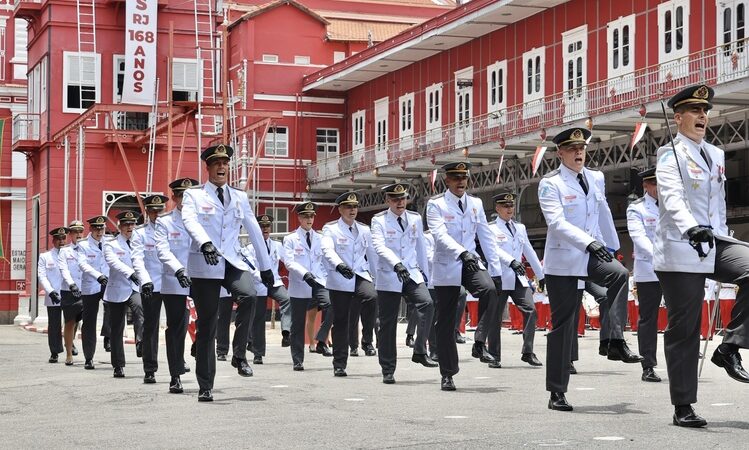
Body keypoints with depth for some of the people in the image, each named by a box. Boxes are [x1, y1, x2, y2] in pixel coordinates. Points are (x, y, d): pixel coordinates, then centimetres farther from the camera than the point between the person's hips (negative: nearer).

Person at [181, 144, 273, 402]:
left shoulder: (239, 197, 16)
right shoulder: (194, 195, 4)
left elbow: (254, 230, 20)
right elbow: (190, 221, -16)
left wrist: (265, 266, 21)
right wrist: (205, 243, -36)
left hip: (232, 264, 2)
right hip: (205, 266, -2)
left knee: (249, 295, -30)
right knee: (207, 327, -1)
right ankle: (205, 387, 9)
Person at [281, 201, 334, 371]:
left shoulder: (320, 239, 16)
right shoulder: (290, 239, 6)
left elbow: (325, 261, 17)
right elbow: (289, 261, -7)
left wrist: (326, 278, -1)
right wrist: (305, 274, -22)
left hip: (318, 284, 2)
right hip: (299, 287, -2)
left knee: (331, 307, -27)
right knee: (298, 325, 1)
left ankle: (321, 342, -15)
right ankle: (298, 361, 10)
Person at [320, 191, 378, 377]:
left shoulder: (364, 230, 15)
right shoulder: (330, 229, 0)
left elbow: (372, 255, 19)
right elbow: (327, 250, -19)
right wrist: (339, 265, -38)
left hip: (361, 277, 3)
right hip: (339, 281, -3)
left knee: (372, 296, -31)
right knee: (340, 322, 1)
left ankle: (367, 337, -11)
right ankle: (339, 365, 10)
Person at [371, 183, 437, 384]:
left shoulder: (415, 219, 10)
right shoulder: (379, 220, -2)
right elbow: (379, 246, -18)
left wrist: (424, 273, 20)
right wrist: (396, 264, -33)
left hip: (412, 274, 3)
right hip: (388, 278, -2)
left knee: (427, 304, -25)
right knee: (388, 324, 1)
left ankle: (420, 351, -17)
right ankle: (388, 371, 10)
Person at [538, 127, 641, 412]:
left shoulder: (596, 179, 10)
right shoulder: (550, 184, -6)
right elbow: (557, 222, -20)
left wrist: (612, 247, 27)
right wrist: (589, 242, -31)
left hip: (592, 256, 4)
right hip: (562, 260, -4)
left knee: (619, 273, -30)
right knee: (563, 324, -1)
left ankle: (616, 342, -25)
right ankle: (556, 393, 7)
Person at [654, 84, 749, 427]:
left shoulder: (716, 155, 17)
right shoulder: (671, 155, -4)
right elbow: (672, 198, -21)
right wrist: (692, 229, -38)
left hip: (714, 243, 6)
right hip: (680, 251, -6)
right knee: (683, 329, -2)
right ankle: (683, 407, 6)